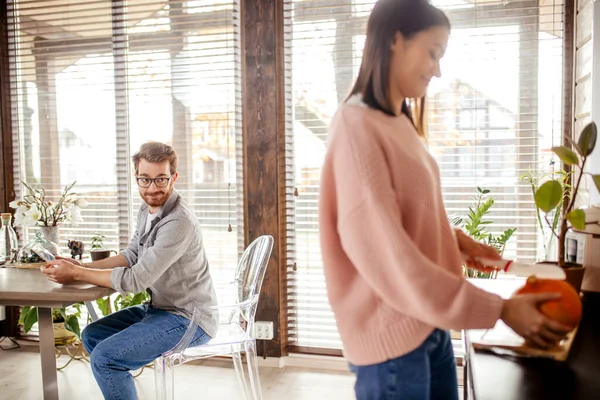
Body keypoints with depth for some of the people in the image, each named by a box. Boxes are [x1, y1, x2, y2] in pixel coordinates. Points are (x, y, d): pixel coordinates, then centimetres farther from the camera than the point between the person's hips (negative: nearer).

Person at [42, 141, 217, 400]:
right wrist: (81, 266, -1)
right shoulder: (147, 209, 4)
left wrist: (76, 275, -15)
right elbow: (131, 256, 11)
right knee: (91, 336, 15)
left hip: (188, 319, -9)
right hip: (159, 307, 10)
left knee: (104, 357, -18)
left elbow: (135, 280, -26)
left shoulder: (179, 222, -28)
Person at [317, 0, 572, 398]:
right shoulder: (357, 126, -19)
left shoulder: (400, 123, 8)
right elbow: (386, 256, -25)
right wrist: (500, 309, -21)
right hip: (391, 333, -8)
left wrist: (454, 239, 2)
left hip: (429, 322, 8)